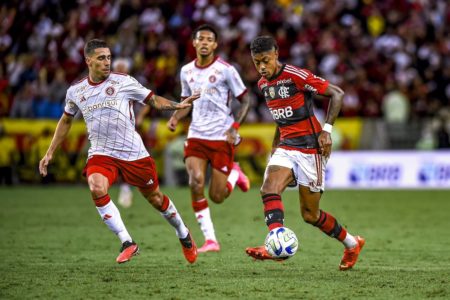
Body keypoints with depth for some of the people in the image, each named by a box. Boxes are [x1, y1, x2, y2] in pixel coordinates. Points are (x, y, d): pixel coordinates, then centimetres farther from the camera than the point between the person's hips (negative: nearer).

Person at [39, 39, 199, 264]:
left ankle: (184, 236, 37)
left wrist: (177, 105, -18)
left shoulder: (123, 82, -5)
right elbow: (66, 121, 21)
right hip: (101, 154, 1)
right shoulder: (75, 91, 5)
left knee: (155, 198, 9)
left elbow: (154, 100, 1)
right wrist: (50, 153, 21)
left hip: (134, 153, -1)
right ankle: (127, 243, -22)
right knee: (97, 189, -29)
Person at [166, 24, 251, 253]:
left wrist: (234, 127, -15)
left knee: (217, 196, -3)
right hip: (196, 136, 4)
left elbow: (245, 100, -2)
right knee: (196, 183, -18)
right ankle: (210, 240, -9)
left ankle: (234, 173, 33)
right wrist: (176, 117, 0)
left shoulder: (225, 70, -7)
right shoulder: (186, 71, 8)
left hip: (222, 137, -3)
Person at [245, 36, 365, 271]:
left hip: (310, 148, -6)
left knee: (310, 214, -3)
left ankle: (352, 244, 13)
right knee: (269, 190, -19)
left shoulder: (296, 75, -14)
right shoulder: (263, 85, 10)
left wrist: (326, 130, -16)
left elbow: (337, 94, -11)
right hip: (285, 148, 6)